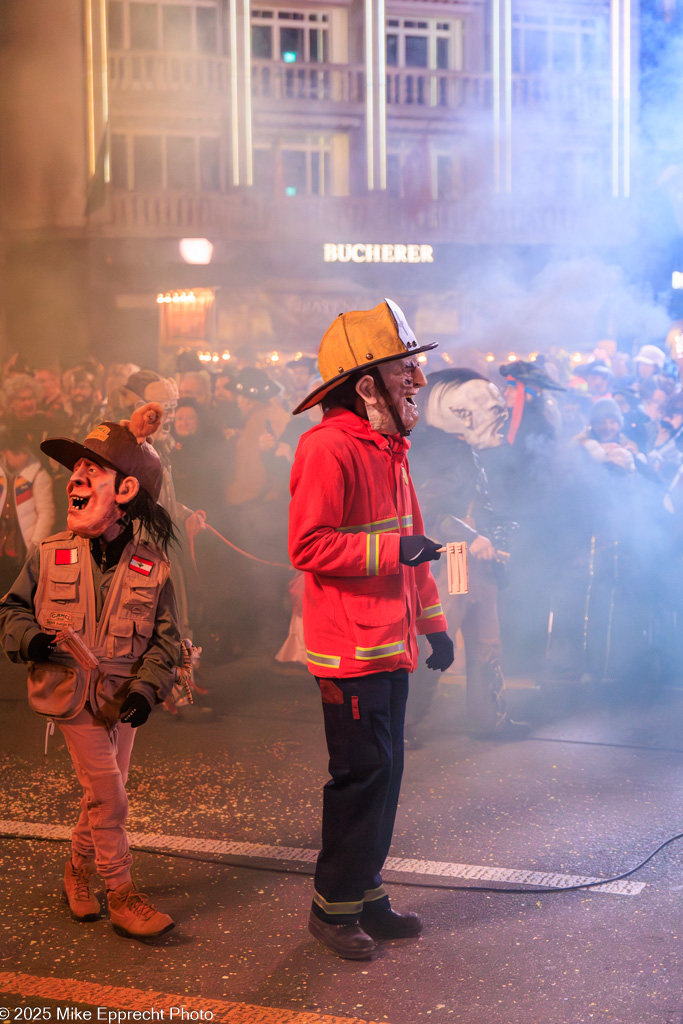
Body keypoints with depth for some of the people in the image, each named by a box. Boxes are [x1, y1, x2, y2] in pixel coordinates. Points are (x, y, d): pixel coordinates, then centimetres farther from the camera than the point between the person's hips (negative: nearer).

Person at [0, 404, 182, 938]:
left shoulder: (152, 565, -6)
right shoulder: (50, 555, -5)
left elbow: (166, 639, -2)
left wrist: (146, 689, -16)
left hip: (121, 697, 2)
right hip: (72, 693, -2)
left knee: (104, 793, 12)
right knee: (109, 796, -6)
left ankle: (79, 868, 36)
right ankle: (121, 894, 8)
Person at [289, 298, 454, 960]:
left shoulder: (389, 448, 15)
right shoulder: (329, 448, -16)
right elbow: (308, 546, -21)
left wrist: (433, 623, 20)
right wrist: (391, 551, -22)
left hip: (391, 641, 9)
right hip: (350, 647, -9)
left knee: (385, 771, 14)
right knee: (363, 773, -4)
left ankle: (367, 897, 26)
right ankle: (333, 907, 10)